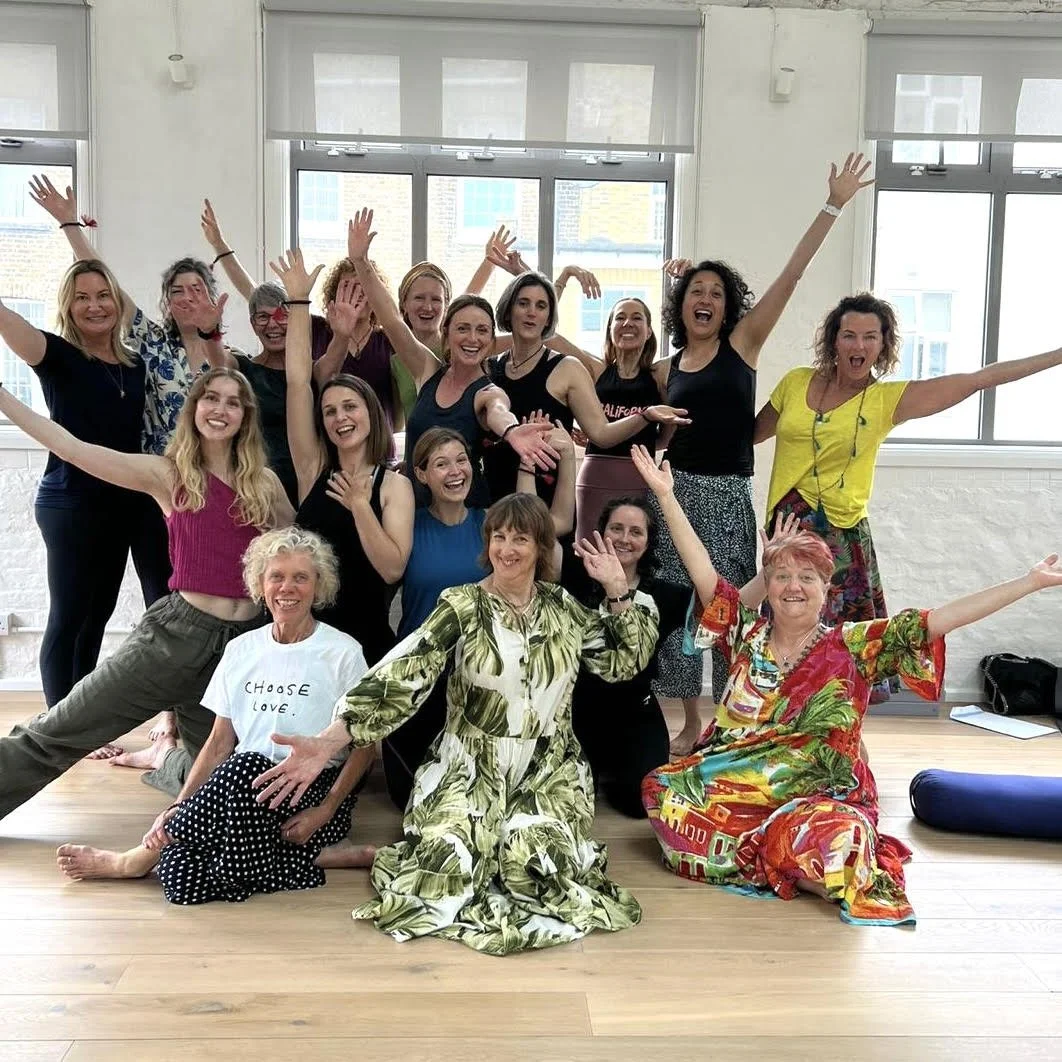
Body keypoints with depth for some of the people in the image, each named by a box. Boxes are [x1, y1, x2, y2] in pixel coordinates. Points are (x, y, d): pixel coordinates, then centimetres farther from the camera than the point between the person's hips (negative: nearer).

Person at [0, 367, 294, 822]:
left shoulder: (265, 482, 7)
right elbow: (71, 447, -9)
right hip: (178, 630, -3)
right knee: (57, 731, -2)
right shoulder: (169, 475, -1)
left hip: (244, 639, 3)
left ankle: (163, 757, 45)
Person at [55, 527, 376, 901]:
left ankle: (135, 860, -15)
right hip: (245, 792, 3)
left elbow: (363, 746, -1)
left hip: (313, 791, -3)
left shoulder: (343, 652, 0)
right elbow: (219, 743, 12)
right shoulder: (241, 650, 12)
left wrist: (326, 810, -15)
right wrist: (179, 806, -3)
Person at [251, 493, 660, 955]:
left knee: (535, 859, -24)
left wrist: (618, 589, -1)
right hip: (470, 769, -2)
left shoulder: (562, 606, 4)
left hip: (549, 771, 2)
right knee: (449, 863, -22)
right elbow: (400, 675, -19)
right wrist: (326, 743, -31)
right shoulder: (461, 606, -8)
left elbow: (625, 662, 9)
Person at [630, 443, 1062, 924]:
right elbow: (703, 572, 1)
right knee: (662, 789, -21)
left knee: (812, 837, -36)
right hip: (737, 787, 4)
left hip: (820, 797, -3)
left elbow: (934, 622, -7)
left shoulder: (853, 647, 0)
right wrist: (666, 495, -4)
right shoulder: (747, 634, 6)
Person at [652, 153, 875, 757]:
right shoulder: (667, 369, 10)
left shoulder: (744, 343, 1)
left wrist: (835, 206, -11)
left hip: (727, 494, -3)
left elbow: (791, 276, -7)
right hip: (676, 489, 3)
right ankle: (691, 722, 21)